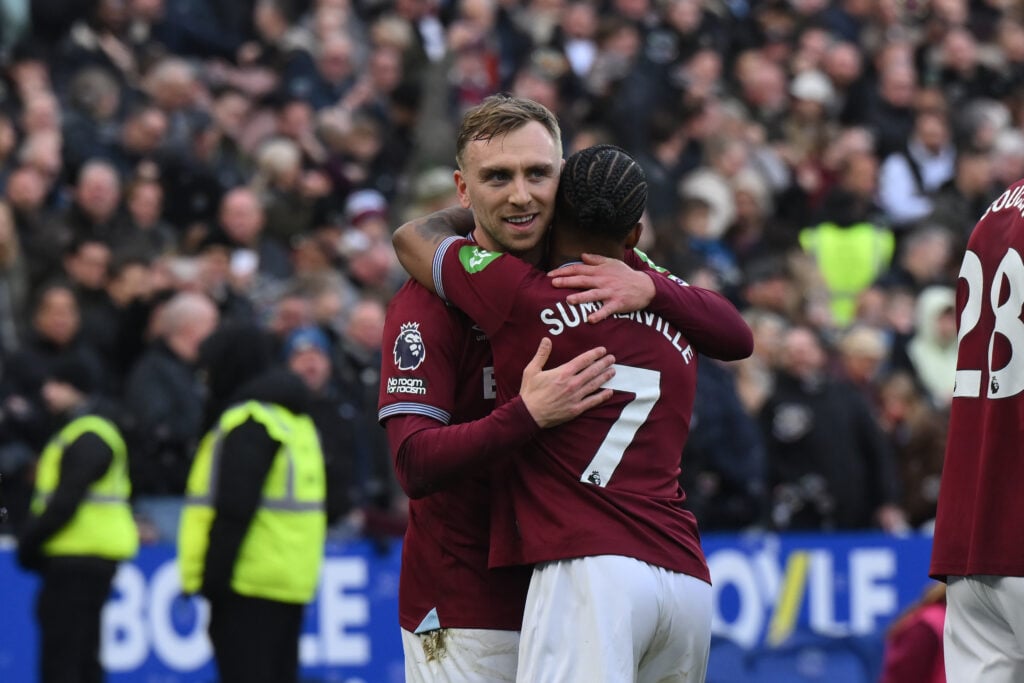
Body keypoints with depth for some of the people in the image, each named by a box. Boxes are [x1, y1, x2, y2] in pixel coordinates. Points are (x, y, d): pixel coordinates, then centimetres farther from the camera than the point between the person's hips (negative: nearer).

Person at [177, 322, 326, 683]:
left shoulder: (247, 421, -13)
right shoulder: (295, 419, 18)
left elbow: (235, 507, -20)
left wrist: (213, 574, -17)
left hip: (249, 583, -10)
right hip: (292, 580, 10)